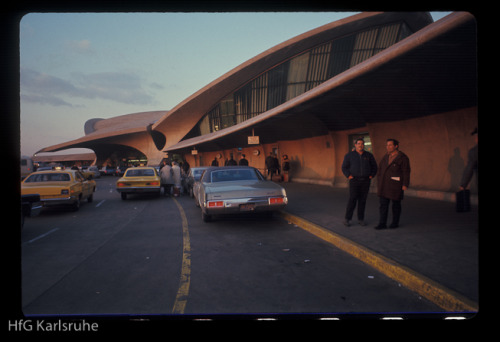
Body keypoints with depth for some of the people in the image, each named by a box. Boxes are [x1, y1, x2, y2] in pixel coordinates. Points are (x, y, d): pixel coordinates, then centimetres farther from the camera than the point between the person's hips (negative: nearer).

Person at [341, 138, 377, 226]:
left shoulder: (369, 155, 5)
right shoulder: (349, 155, -1)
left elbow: (374, 166, 14)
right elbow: (344, 167, 3)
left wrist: (371, 175, 2)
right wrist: (348, 176, -9)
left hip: (366, 181, 3)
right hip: (354, 180, -2)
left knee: (362, 200, 6)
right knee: (352, 200, -7)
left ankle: (361, 219, 15)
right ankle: (347, 219, 2)